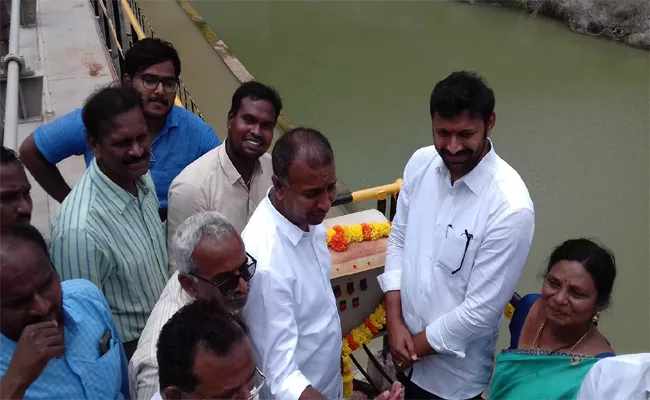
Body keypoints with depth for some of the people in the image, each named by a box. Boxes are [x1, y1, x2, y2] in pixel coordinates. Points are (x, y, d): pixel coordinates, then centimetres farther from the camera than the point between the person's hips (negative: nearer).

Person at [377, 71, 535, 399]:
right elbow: (398, 238, 0)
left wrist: (419, 344, -11)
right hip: (404, 336, 5)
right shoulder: (420, 163, -10)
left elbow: (481, 309, -22)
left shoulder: (511, 208, -27)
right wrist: (394, 320, -7)